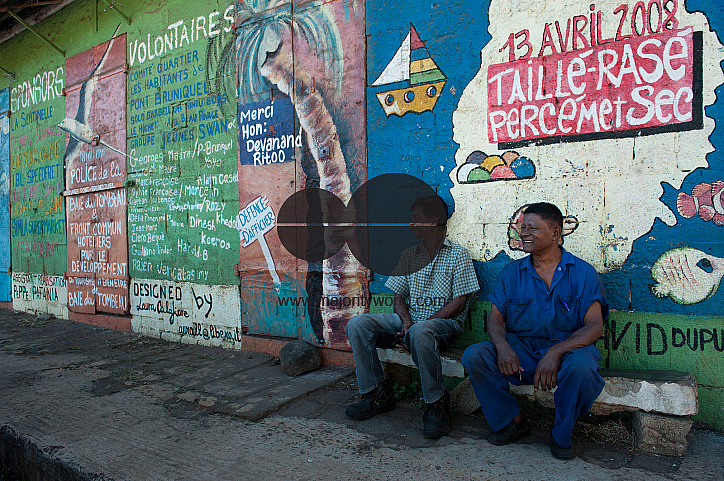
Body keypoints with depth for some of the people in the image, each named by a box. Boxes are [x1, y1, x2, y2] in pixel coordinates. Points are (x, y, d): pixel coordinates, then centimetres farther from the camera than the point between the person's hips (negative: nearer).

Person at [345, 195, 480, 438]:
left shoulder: (458, 255, -1)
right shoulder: (409, 255, 16)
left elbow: (459, 302, -8)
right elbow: (398, 298, 12)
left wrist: (419, 324, -18)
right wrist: (406, 321, -11)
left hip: (444, 322, -5)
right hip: (409, 320, 6)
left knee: (420, 331, -41)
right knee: (357, 324, -15)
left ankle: (436, 405, -22)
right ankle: (378, 394, -8)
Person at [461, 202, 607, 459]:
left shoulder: (583, 272, 1)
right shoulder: (512, 271, 9)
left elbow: (594, 325, -8)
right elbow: (495, 317, 6)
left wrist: (555, 352, -25)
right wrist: (502, 346, -18)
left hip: (568, 347, -2)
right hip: (521, 349, 3)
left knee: (582, 368, -37)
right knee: (473, 356, -21)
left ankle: (562, 435, -6)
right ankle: (512, 421, 2)